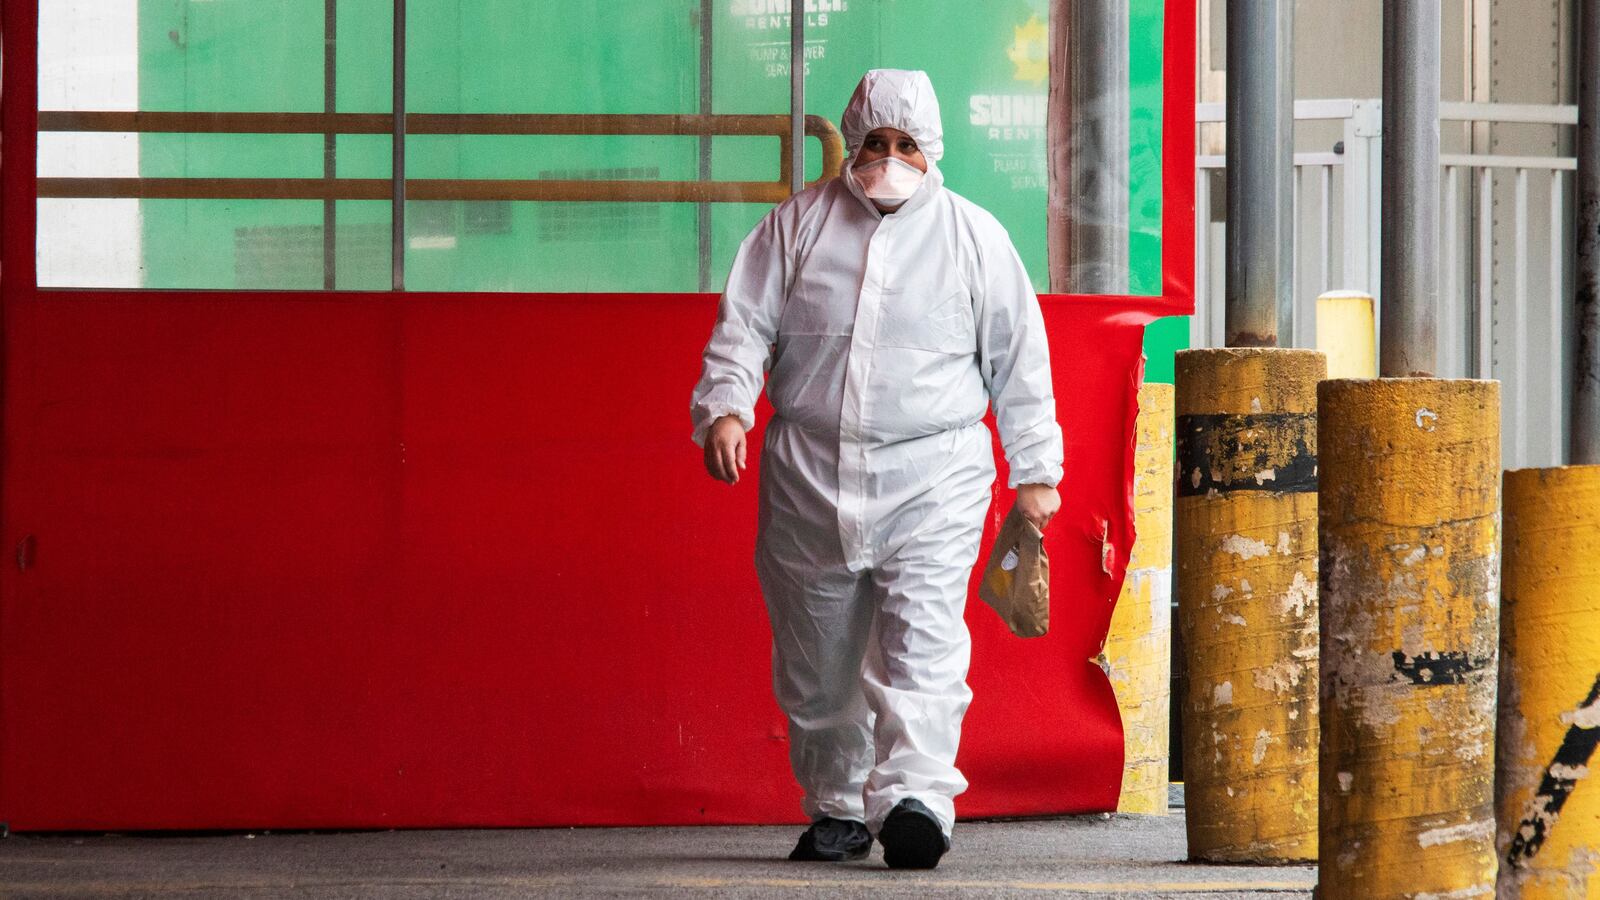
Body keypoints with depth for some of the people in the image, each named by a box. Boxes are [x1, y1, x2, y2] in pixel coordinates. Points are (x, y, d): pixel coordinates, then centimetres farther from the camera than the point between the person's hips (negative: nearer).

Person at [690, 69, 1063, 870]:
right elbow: (744, 323, 5)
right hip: (808, 473, 2)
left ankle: (915, 797, -30)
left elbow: (1018, 361, 12)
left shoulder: (975, 237, 8)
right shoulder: (798, 224, 9)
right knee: (817, 655, 7)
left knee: (923, 637, -19)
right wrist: (725, 406, -12)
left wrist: (1035, 471, 11)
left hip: (933, 474, -2)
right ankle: (837, 806, 22)